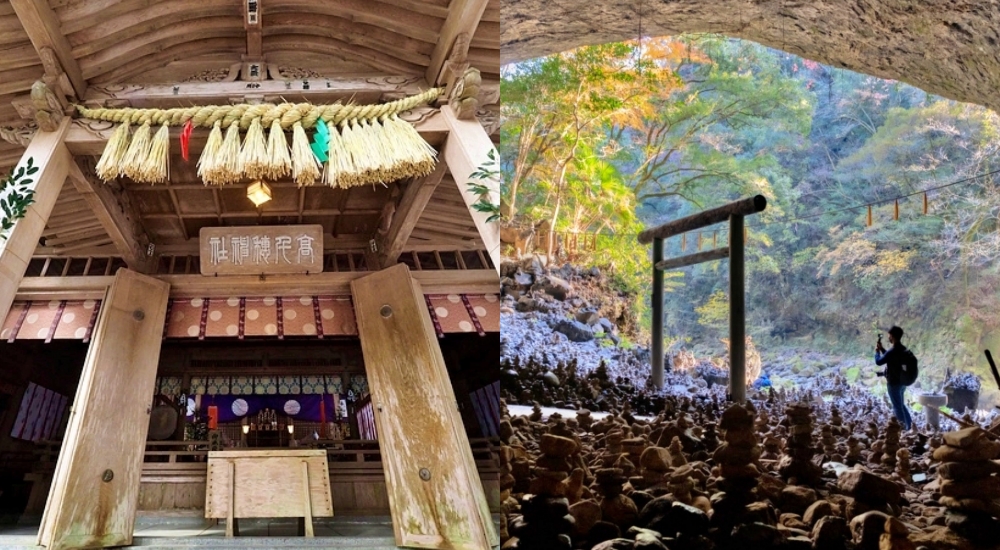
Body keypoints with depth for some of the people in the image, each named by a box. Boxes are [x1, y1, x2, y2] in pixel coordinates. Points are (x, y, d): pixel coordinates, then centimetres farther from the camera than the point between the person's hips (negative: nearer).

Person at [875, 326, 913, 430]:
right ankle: (909, 426, 22)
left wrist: (877, 351, 0)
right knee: (901, 405, 21)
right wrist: (881, 348, 18)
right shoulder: (903, 349, 5)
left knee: (897, 407, 1)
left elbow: (878, 362, -16)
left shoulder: (892, 351, -23)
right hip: (902, 381, 9)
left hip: (894, 383, -9)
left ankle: (904, 429, 3)